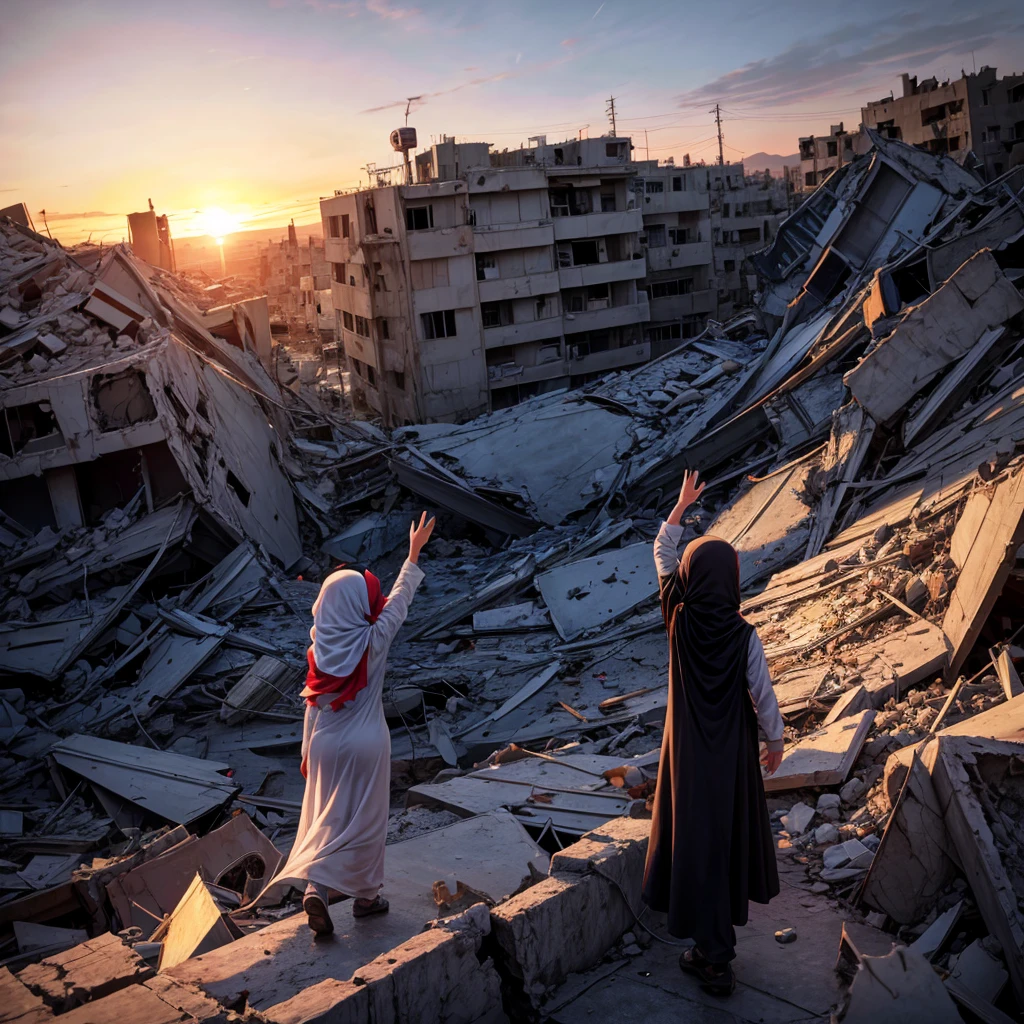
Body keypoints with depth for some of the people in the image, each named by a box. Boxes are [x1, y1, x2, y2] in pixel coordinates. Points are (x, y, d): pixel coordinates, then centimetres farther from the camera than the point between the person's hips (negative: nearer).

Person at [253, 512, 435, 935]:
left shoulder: (320, 648, -7)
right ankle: (366, 896, 24)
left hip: (327, 745, 3)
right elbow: (399, 599, -3)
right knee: (364, 821, 12)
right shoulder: (373, 641, -16)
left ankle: (315, 889, -3)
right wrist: (414, 553, 9)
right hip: (366, 745, -3)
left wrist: (308, 751, 12)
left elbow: (312, 706, 0)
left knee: (326, 818, 13)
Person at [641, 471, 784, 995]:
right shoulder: (743, 636, -18)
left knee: (696, 841, 7)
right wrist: (775, 742, 8)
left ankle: (714, 955, 11)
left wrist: (682, 504, 9)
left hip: (687, 753, 0)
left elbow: (662, 556, 0)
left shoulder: (679, 619, -13)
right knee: (731, 834, 17)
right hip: (733, 754, 0)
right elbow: (763, 696, -9)